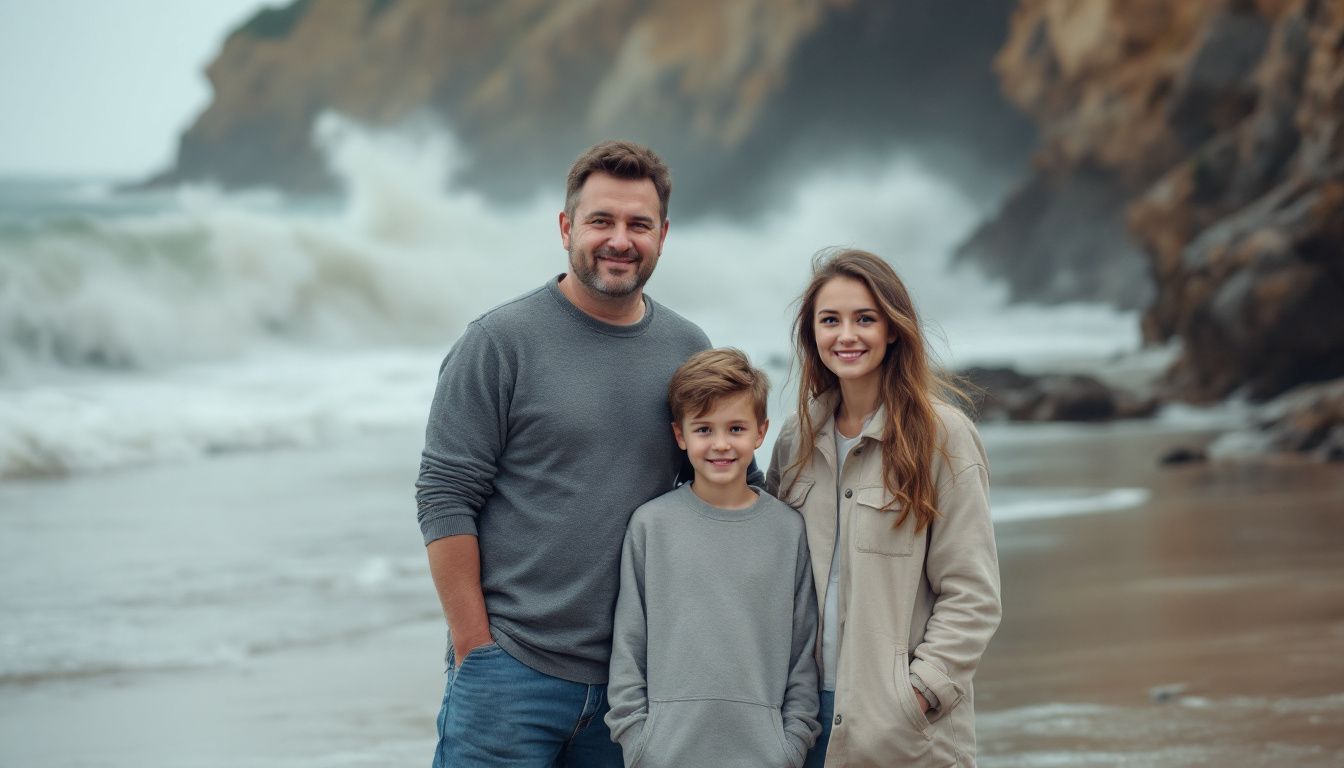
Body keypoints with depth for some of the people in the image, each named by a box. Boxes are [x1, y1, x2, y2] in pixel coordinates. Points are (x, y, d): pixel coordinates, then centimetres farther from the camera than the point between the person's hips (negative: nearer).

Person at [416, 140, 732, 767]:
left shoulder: (688, 351, 9)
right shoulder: (500, 340, -4)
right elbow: (445, 499, -6)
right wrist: (474, 648, -10)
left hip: (634, 678, 4)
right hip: (511, 669, -4)